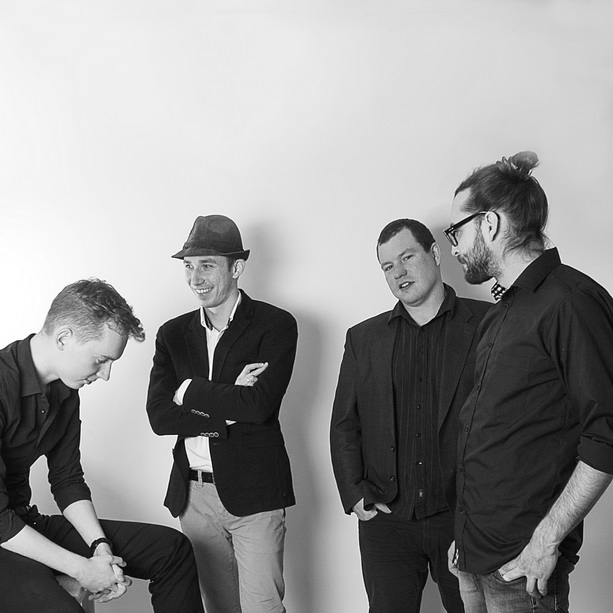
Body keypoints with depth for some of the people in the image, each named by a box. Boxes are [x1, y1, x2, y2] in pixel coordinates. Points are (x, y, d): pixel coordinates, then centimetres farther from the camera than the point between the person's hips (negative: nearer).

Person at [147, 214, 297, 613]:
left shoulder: (275, 325, -5)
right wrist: (229, 407, -14)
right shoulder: (174, 333, 8)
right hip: (193, 495, 5)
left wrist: (189, 390, -10)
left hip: (254, 493, -4)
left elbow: (260, 405, -19)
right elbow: (159, 417, -3)